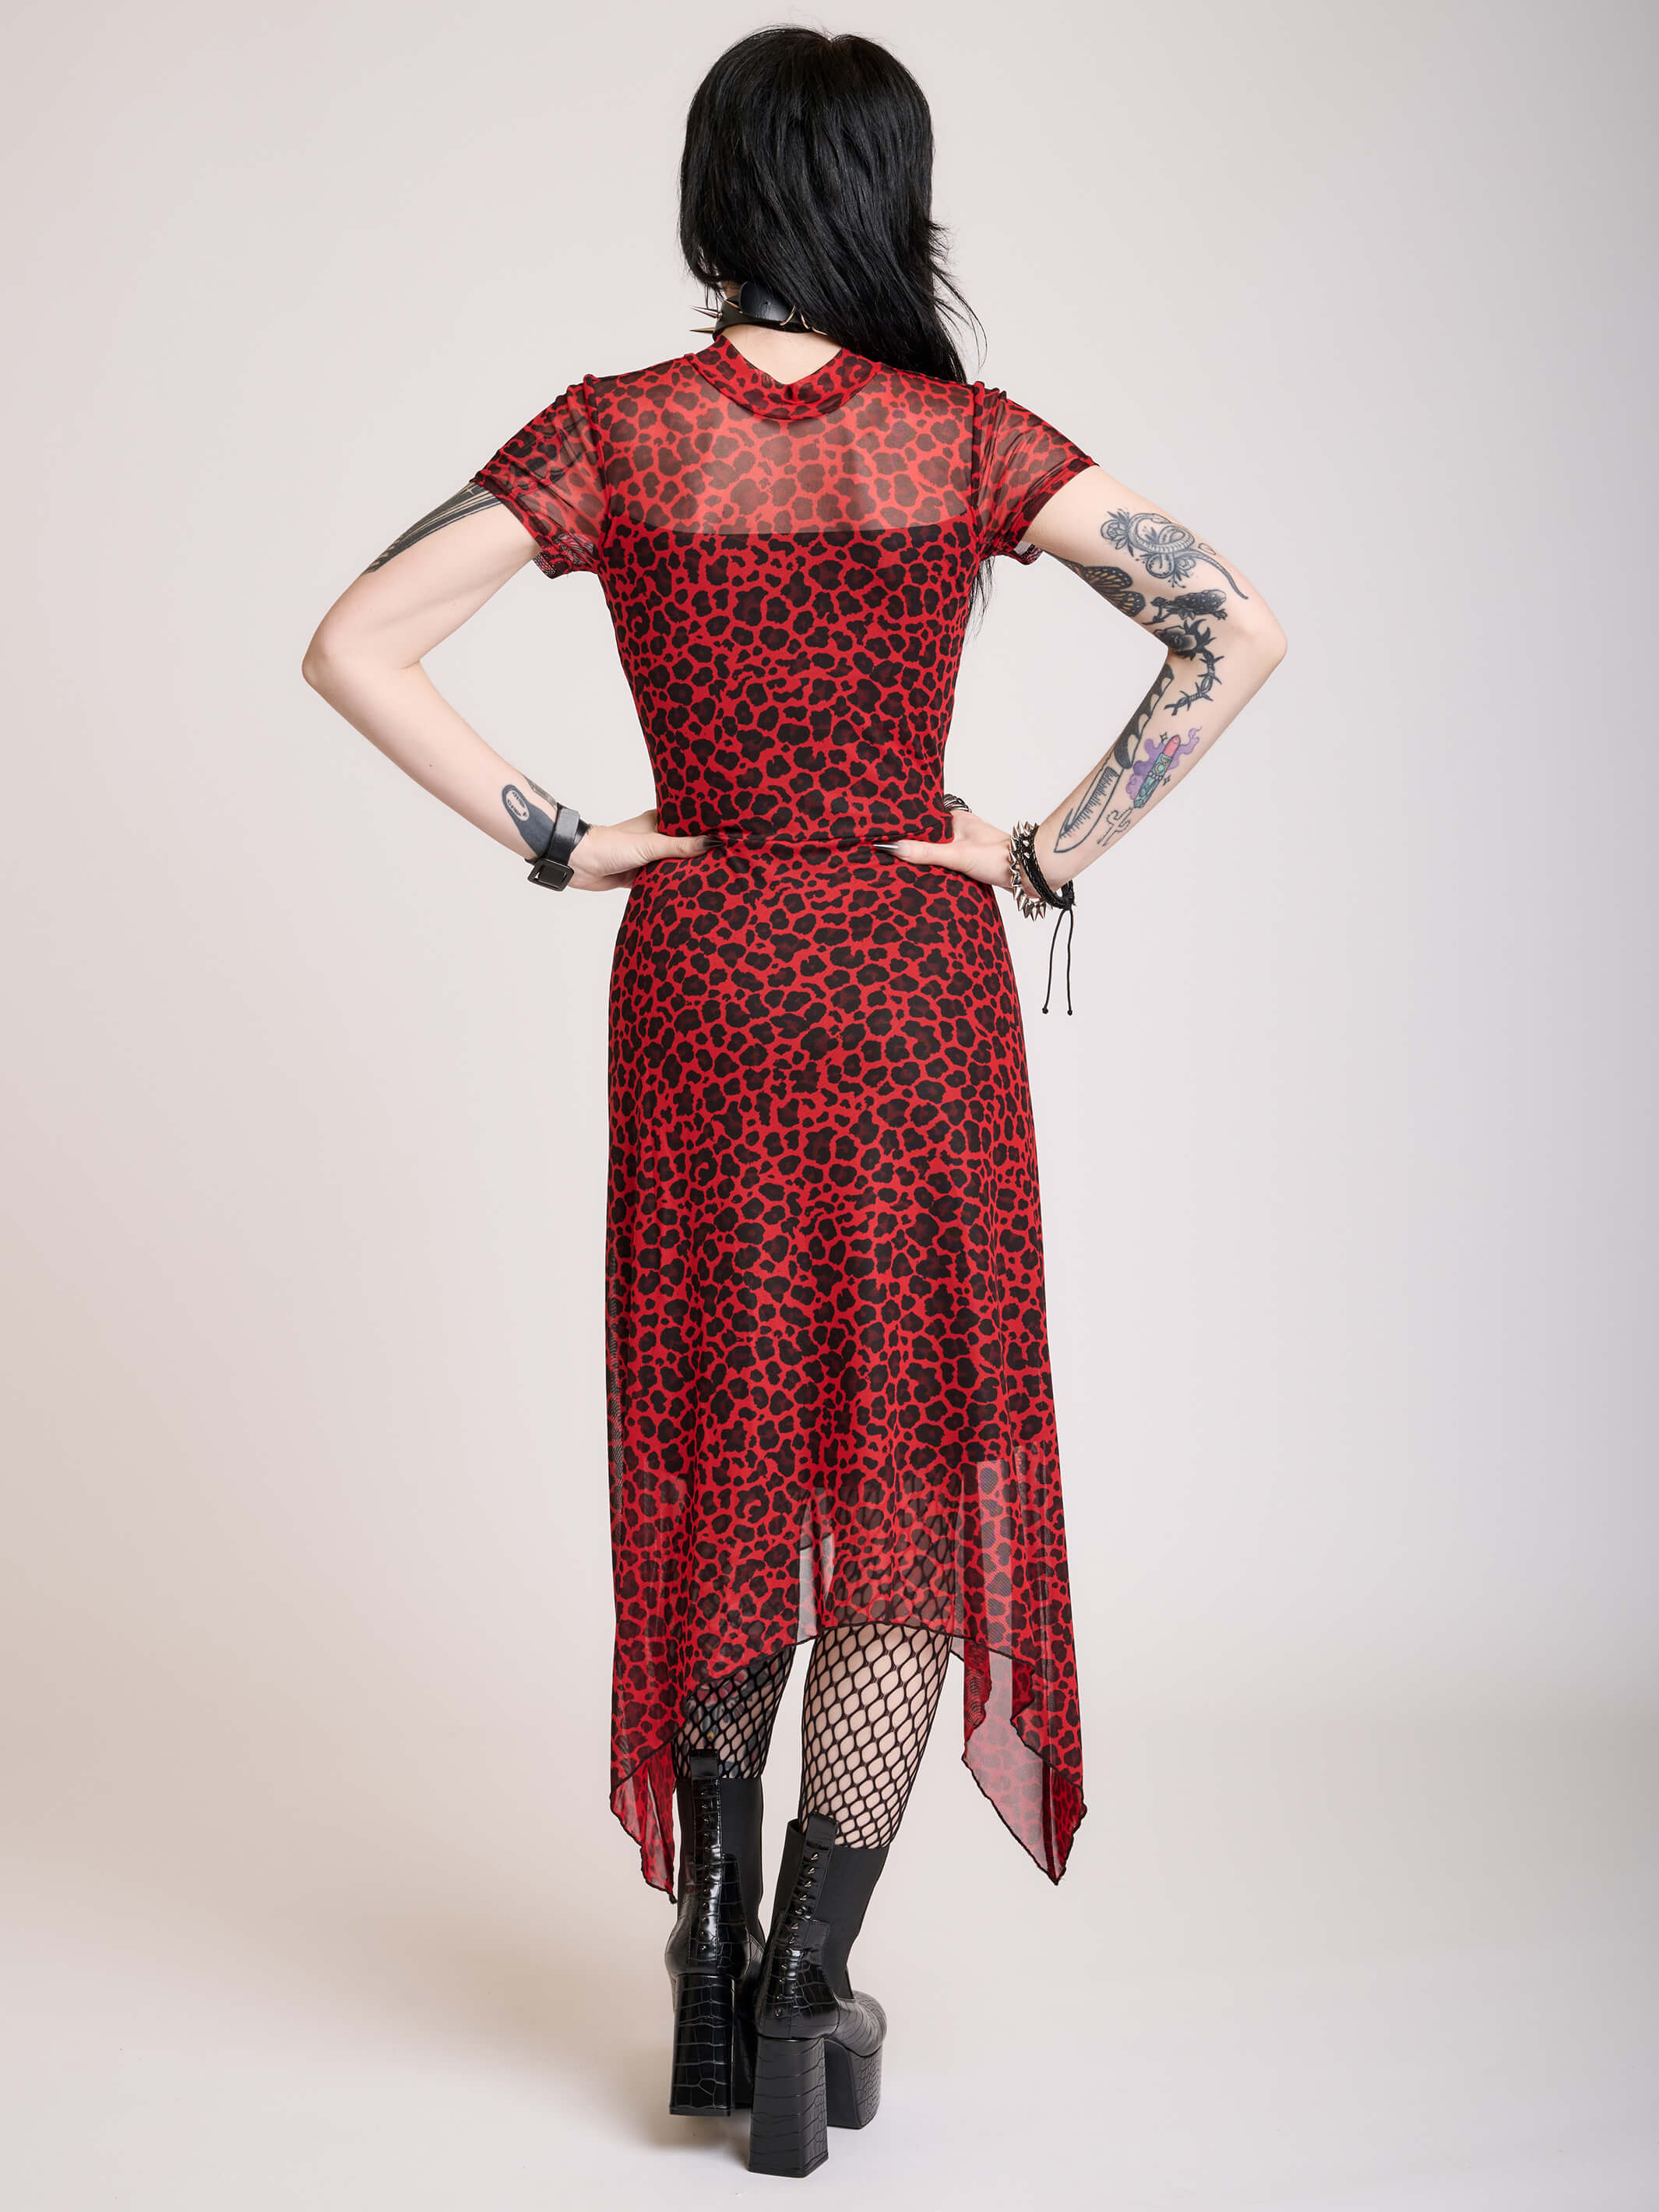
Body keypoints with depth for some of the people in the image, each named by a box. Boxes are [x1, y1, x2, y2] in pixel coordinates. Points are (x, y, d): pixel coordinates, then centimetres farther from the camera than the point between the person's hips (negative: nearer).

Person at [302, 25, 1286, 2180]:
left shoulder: (618, 432, -3)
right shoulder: (969, 439, -4)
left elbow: (355, 648, -10)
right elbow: (1237, 629, -11)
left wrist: (553, 839, -4)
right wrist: (1057, 848, -7)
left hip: (700, 988, 1)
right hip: (921, 993, -1)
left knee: (719, 1458, 17)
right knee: (914, 1474, 9)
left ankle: (715, 1952, 21)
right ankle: (810, 1997, 10)